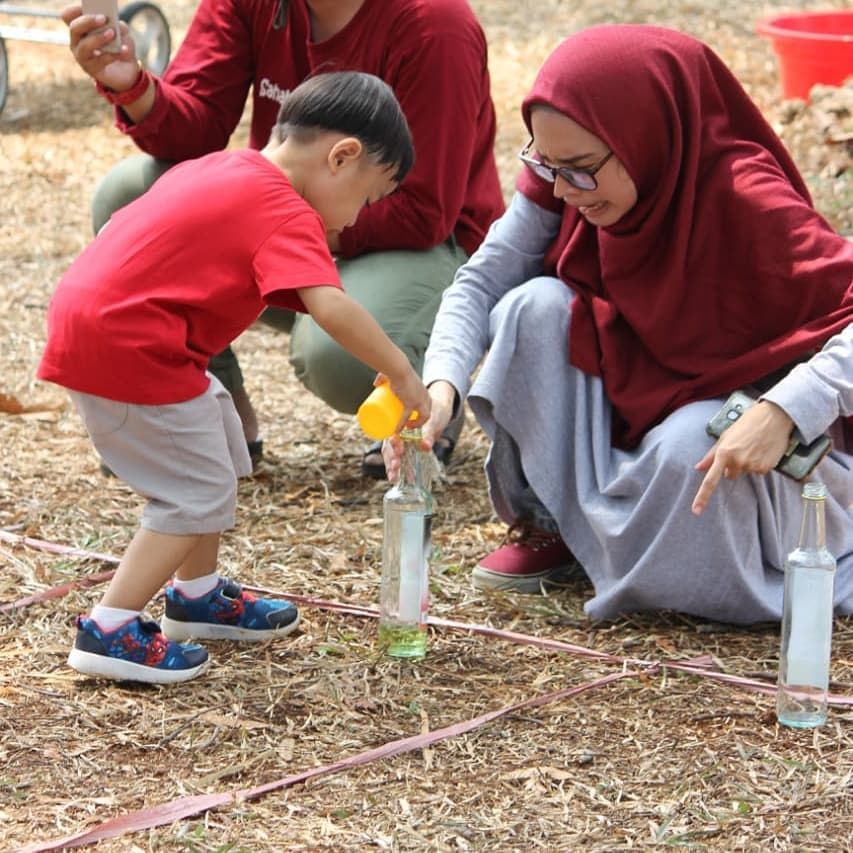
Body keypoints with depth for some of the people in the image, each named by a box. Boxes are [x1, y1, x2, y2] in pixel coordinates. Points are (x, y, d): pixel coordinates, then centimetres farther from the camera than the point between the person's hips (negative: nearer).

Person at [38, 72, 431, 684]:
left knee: (221, 440, 23)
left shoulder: (218, 170, 15)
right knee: (199, 493, -1)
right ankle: (110, 632, 1)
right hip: (126, 348, -10)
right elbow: (330, 307, -24)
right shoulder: (287, 214, -14)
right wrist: (400, 373, -15)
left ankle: (197, 595, 35)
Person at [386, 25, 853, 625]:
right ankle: (547, 523, -5)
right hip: (627, 385, 5)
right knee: (536, 306, -22)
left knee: (685, 451, -38)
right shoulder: (559, 178, -15)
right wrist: (442, 384, -31)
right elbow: (481, 280, -13)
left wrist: (783, 411, -48)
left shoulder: (744, 202, -30)